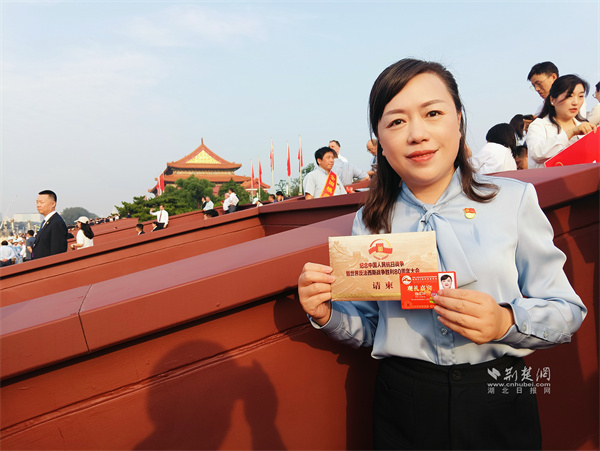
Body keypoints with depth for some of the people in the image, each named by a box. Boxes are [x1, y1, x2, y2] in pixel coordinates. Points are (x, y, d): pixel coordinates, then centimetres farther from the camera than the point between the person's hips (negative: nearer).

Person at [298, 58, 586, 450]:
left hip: (500, 403, 0)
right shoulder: (370, 222, -2)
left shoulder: (514, 200, -7)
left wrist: (507, 322, -21)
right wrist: (327, 315, -16)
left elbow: (568, 312, -3)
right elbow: (367, 327, 3)